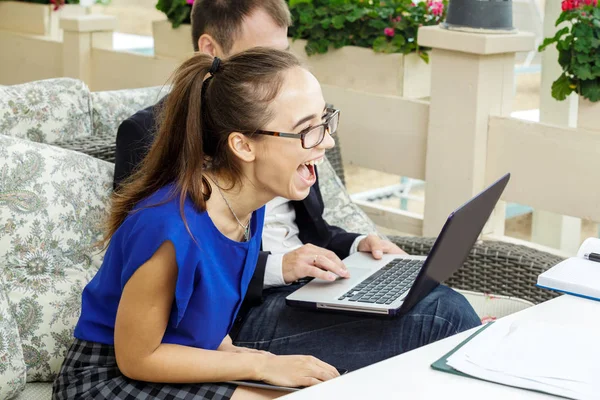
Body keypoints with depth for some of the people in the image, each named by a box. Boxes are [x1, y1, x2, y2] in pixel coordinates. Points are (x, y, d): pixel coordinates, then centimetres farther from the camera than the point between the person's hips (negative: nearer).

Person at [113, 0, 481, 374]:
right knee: (442, 316, -22)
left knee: (446, 304, -20)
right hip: (244, 313, -7)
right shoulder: (150, 132, -5)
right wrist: (274, 266, -19)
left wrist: (357, 244, 4)